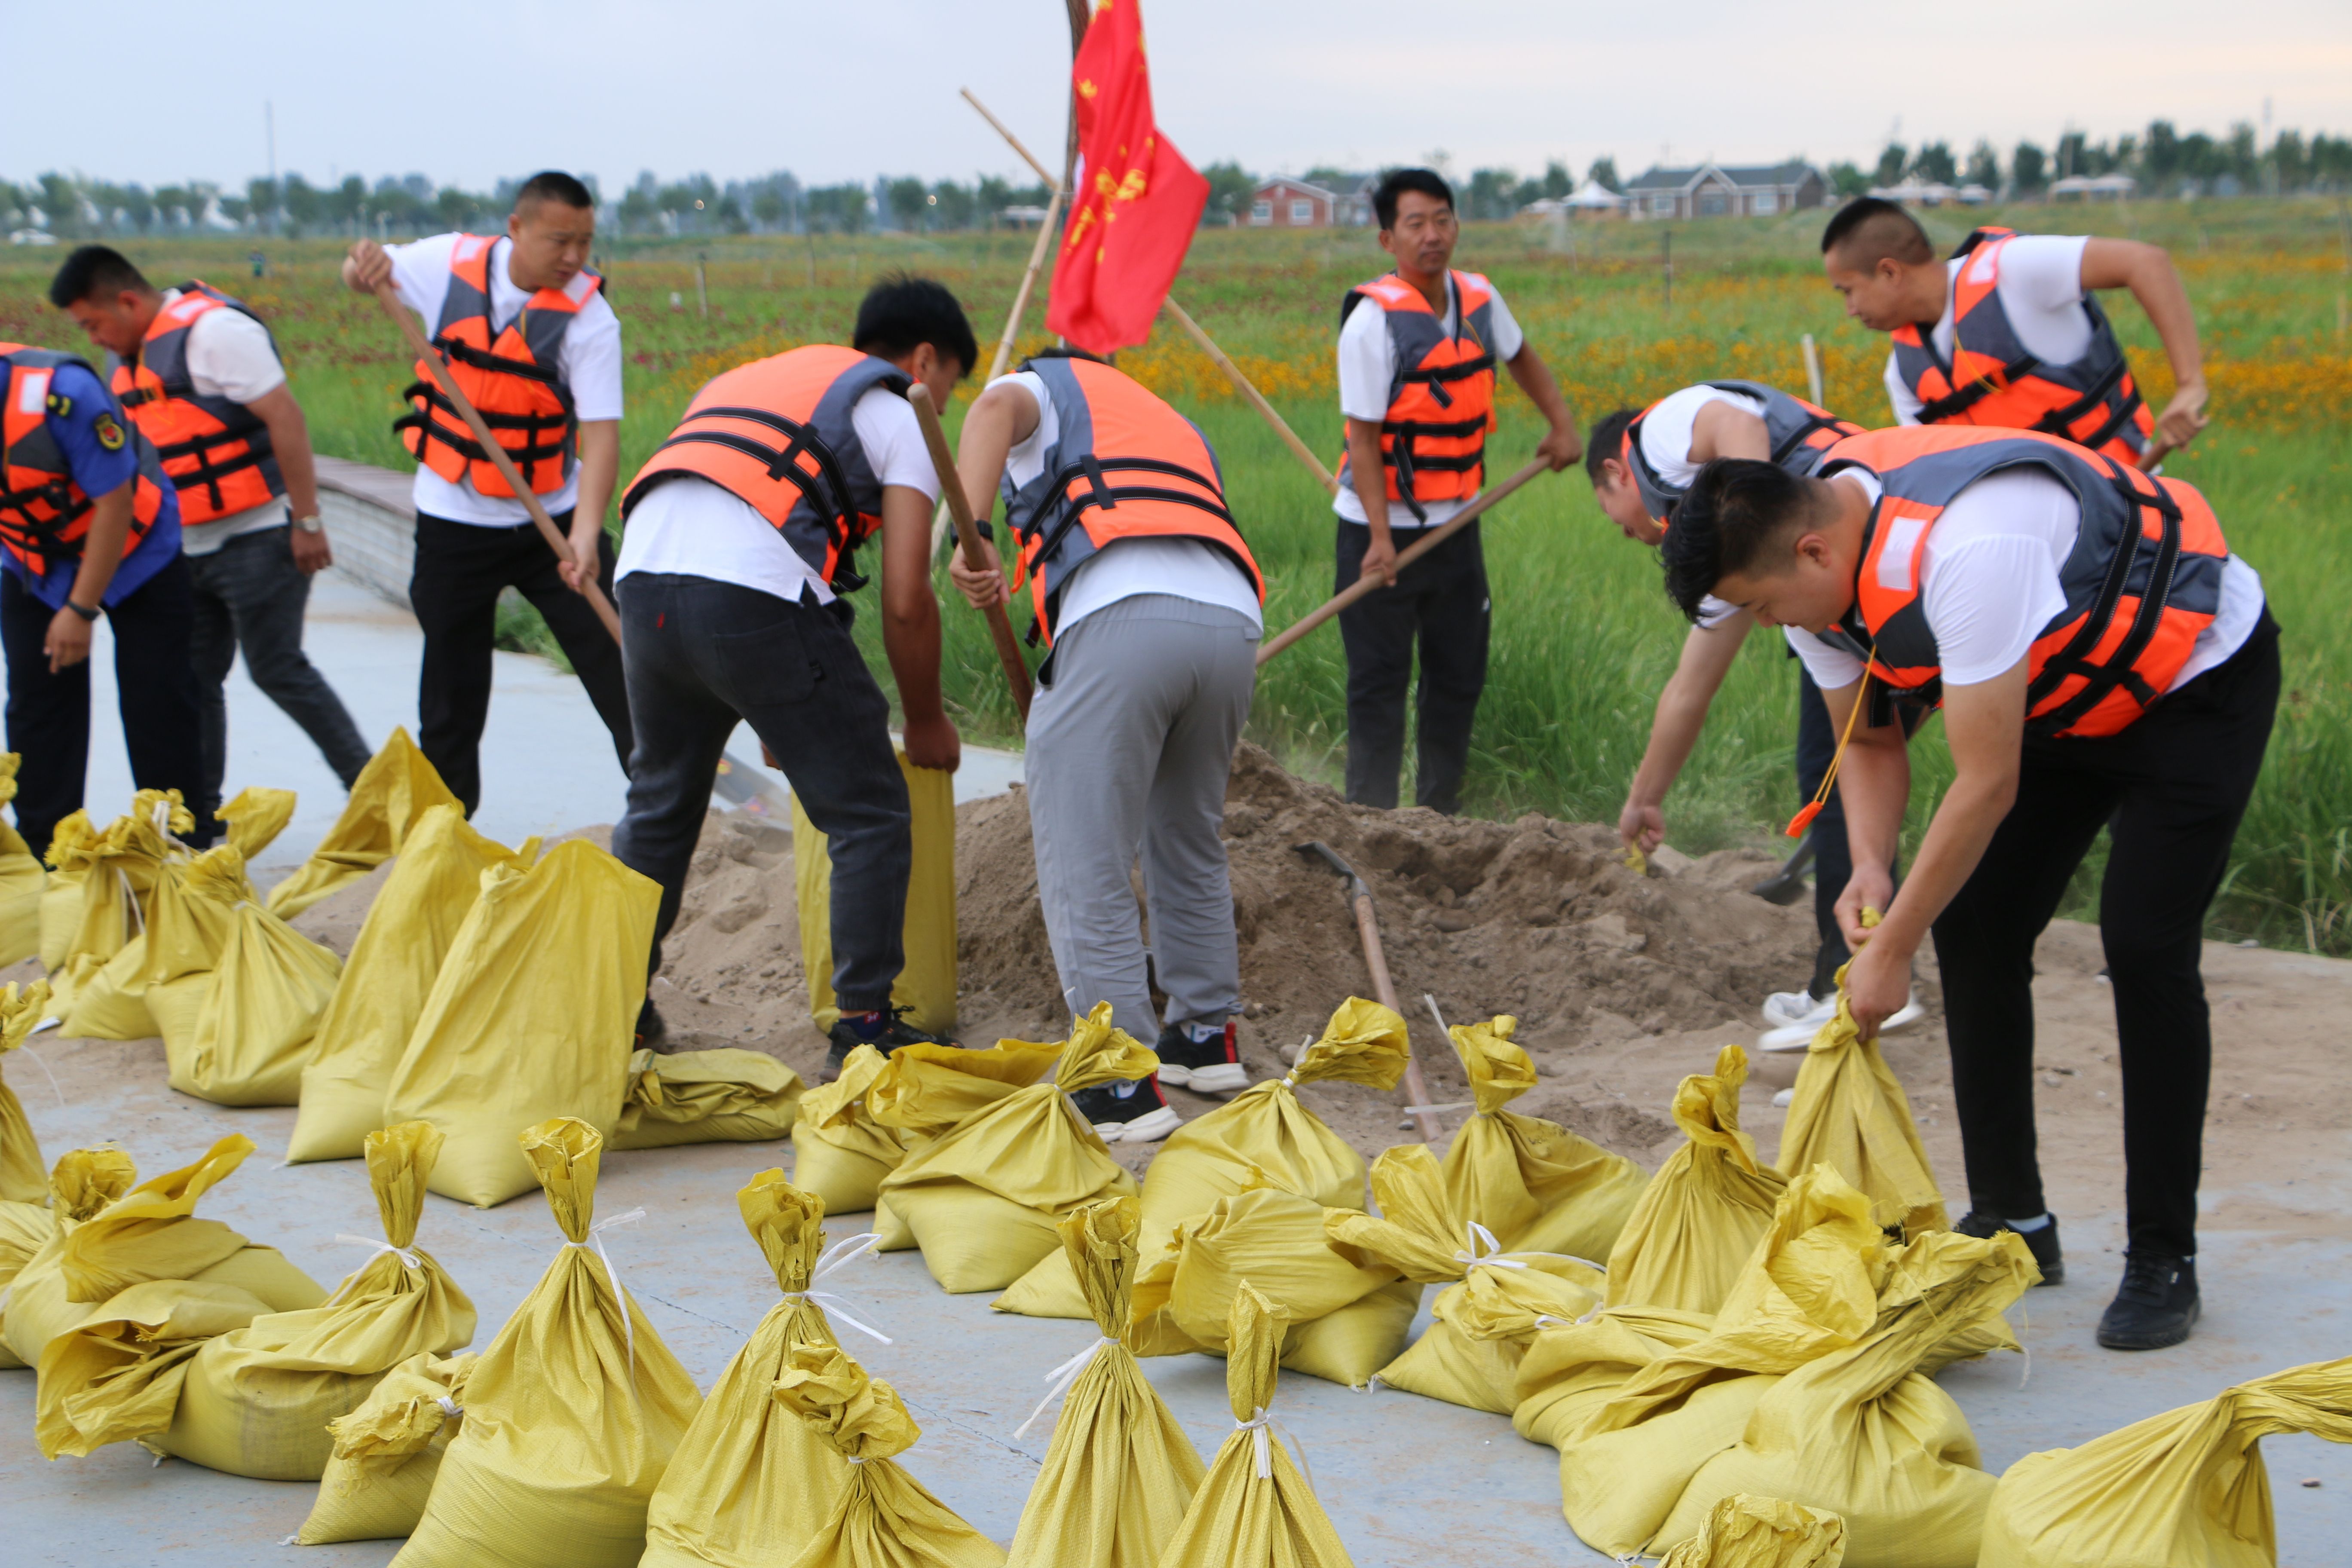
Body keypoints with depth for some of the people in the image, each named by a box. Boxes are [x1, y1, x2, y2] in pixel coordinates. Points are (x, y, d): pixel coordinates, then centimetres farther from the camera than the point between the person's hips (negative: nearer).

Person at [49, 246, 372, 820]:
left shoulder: (212, 330, -14)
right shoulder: (128, 356, 13)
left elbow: (285, 417, -19)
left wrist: (306, 520, -20)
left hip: (256, 537, -9)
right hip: (187, 550, 9)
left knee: (276, 667, -9)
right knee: (194, 680, 8)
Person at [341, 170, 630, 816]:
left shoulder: (588, 316, -16)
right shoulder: (451, 263, -6)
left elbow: (600, 431, -24)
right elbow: (374, 272, 13)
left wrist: (586, 534, -37)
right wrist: (365, 265, -14)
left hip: (552, 518, -2)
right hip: (453, 523, 2)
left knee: (614, 663, -6)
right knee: (452, 692, 10)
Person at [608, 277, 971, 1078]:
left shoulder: (749, 377, 35)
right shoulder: (902, 417, 14)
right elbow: (905, 602, 5)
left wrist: (778, 717, 42)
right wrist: (926, 723, 22)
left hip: (644, 577, 7)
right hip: (756, 596, -6)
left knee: (659, 802, 26)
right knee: (868, 815, 7)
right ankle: (864, 1028, 8)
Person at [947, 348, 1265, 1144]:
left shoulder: (1043, 388, 25)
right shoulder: (1176, 429, 41)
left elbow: (996, 406, -2)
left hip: (1122, 618, -6)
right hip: (1235, 622, 6)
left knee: (1086, 867, -1)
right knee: (1189, 840, 26)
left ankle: (1125, 1084, -5)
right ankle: (1207, 1037, 33)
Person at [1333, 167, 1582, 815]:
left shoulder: (1479, 300, 3)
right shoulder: (1374, 318, -16)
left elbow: (1520, 355, 27)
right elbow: (1363, 435, -17)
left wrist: (1562, 422, 16)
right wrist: (1380, 537, -23)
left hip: (1455, 524, 6)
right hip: (1382, 530, -6)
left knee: (1459, 675, 11)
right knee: (1379, 681, -3)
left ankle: (1439, 814, 22)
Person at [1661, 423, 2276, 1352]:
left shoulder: (1965, 549, -40)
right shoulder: (1816, 573, -12)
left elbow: (1988, 787, -35)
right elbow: (1869, 744, 1)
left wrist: (1892, 952, -29)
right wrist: (1869, 869, -19)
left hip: (2197, 677, -8)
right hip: (2061, 688, 8)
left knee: (2144, 946, -18)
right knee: (1972, 926, -1)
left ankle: (2163, 1264, -7)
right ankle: (2011, 1221, 11)